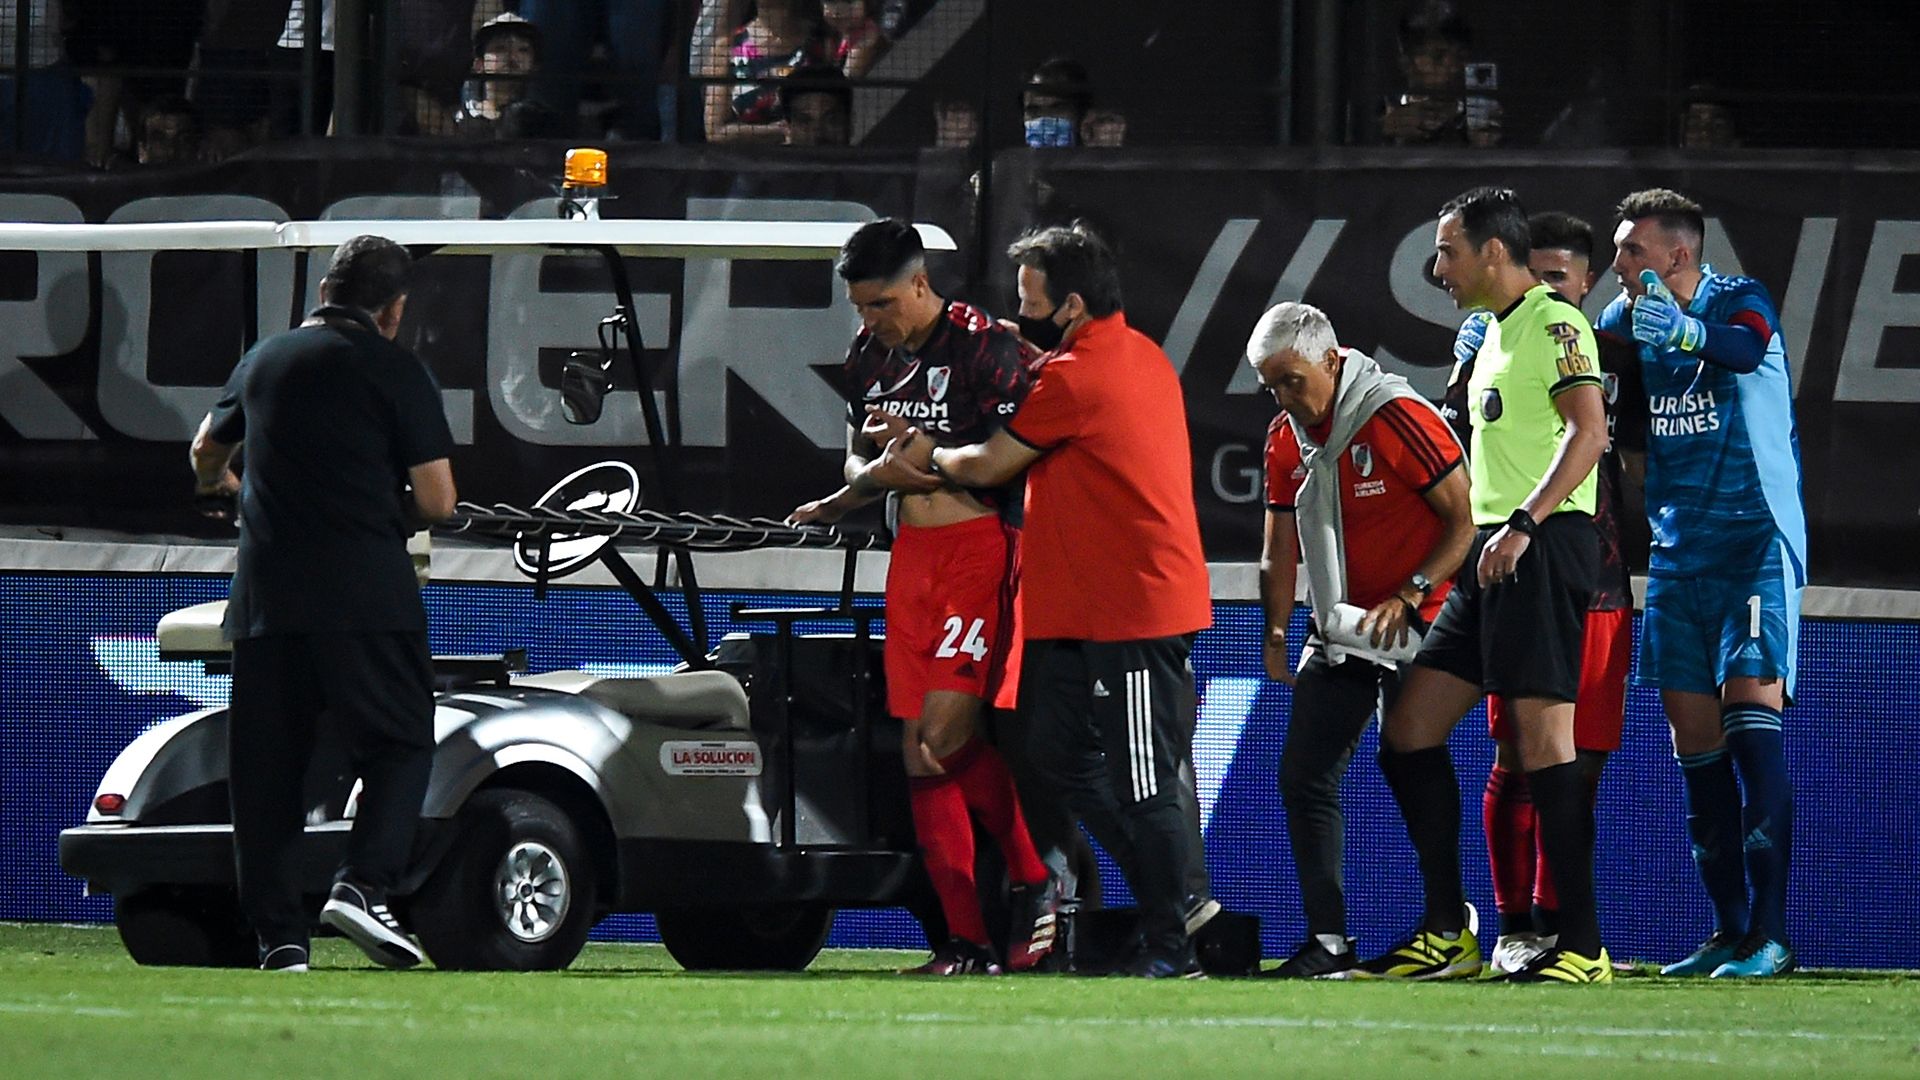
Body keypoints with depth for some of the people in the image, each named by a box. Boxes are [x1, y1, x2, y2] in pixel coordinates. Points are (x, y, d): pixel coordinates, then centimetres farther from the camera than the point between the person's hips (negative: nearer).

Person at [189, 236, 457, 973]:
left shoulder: (264, 360, 15)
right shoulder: (394, 372, -1)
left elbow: (207, 451, 34)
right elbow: (437, 500, -5)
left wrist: (216, 486, 58)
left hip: (264, 598, 4)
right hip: (365, 596, -4)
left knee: (265, 766, 7)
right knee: (400, 743, 4)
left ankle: (279, 935, 3)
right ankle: (362, 884, -17)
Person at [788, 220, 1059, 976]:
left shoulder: (984, 347, -10)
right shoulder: (869, 355, 13)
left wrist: (926, 459, -17)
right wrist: (871, 476, -2)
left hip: (979, 546, -7)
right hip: (912, 551, 7)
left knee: (949, 729, -18)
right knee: (918, 748, 1)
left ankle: (1036, 879, 3)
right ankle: (967, 941, 4)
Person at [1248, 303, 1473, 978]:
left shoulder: (1396, 418, -17)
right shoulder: (1287, 439, 7)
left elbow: (1465, 519, -16)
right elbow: (1281, 549, 14)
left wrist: (1410, 595, -21)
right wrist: (1275, 636, 4)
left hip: (1414, 629, -8)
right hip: (1340, 632, 8)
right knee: (1304, 776, 1)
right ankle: (1328, 940, 5)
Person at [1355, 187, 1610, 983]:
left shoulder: (1555, 323, -7)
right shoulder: (1495, 331, 21)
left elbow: (1588, 429, -19)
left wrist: (1524, 523, -27)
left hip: (1544, 546, -10)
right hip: (1493, 553, 10)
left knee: (1543, 739, -12)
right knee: (1409, 731, 7)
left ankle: (1583, 947, -10)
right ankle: (1448, 934, 10)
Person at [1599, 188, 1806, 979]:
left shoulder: (1739, 302, -9)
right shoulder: (1622, 322, 9)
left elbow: (1746, 348, -32)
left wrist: (1683, 329, -53)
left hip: (1756, 536, -7)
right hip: (1676, 549, 7)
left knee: (1752, 720, -16)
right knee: (1694, 743, 5)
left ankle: (1769, 934, -19)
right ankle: (1728, 932, 10)